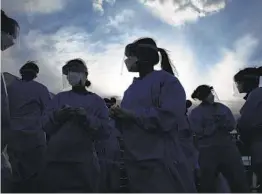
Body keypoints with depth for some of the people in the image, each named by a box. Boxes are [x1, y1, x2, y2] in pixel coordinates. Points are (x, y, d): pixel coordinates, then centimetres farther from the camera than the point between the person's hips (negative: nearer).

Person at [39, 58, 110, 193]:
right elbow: (45, 125, 8)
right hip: (56, 160, 2)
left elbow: (105, 131, 0)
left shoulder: (96, 101, 9)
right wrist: (57, 116, -12)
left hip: (83, 162, -2)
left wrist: (87, 118, -16)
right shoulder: (59, 98, 16)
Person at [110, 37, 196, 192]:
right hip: (135, 162, 8)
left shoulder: (166, 80, -5)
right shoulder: (133, 88, 18)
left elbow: (170, 117, -18)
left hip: (162, 160, -7)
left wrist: (132, 114, -17)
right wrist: (119, 116, 0)